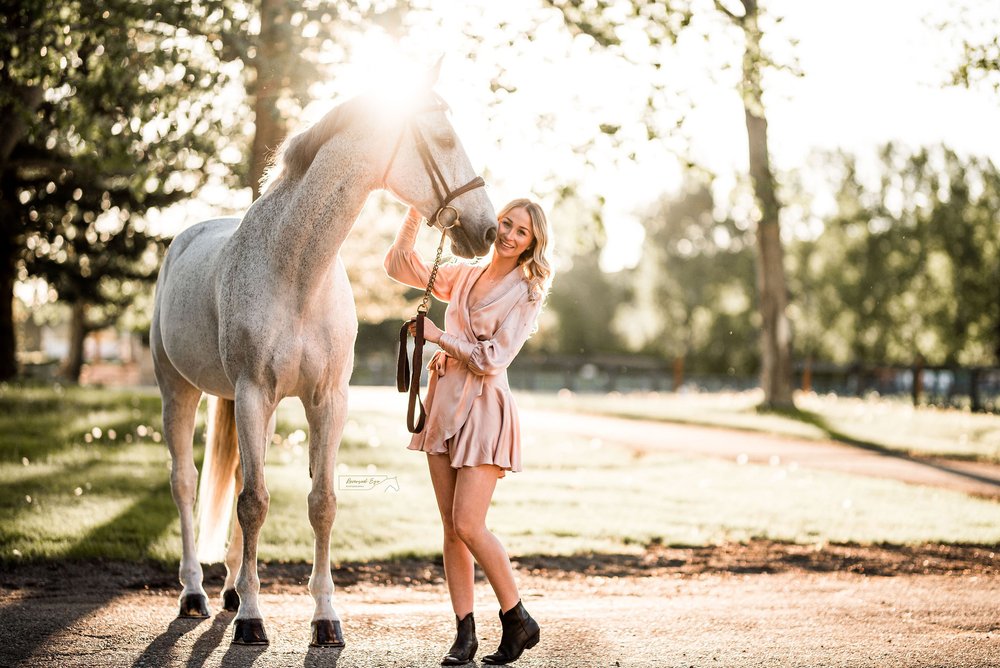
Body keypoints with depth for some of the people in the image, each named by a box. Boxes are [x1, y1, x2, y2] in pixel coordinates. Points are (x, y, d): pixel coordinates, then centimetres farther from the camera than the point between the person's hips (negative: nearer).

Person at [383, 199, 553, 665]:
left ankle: (518, 621, 5)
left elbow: (492, 359, -11)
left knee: (468, 526, -12)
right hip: (443, 403, 6)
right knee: (451, 528, 5)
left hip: (483, 409, -6)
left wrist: (439, 335, -8)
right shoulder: (465, 276, 12)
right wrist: (416, 213, 5)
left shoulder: (527, 292, -4)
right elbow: (400, 267, 15)